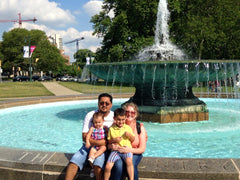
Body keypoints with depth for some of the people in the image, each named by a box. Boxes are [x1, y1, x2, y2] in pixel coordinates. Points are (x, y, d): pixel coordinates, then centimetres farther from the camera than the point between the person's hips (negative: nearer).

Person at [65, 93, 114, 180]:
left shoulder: (115, 117, 1)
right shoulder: (90, 115, 2)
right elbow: (84, 137, -3)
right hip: (89, 146, 2)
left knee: (97, 165, -30)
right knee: (73, 162, -20)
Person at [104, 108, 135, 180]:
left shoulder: (128, 127, 7)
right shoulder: (111, 129, 6)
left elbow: (133, 140, 12)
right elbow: (109, 141, 11)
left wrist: (129, 135, -9)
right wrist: (114, 140, -10)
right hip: (115, 149, 1)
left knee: (129, 161, -34)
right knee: (108, 166, -16)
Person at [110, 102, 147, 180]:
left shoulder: (140, 127, -2)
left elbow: (142, 149, -3)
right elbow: (109, 144, 1)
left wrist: (130, 150, -23)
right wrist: (112, 146, -24)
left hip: (135, 153, 0)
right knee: (118, 165, -32)